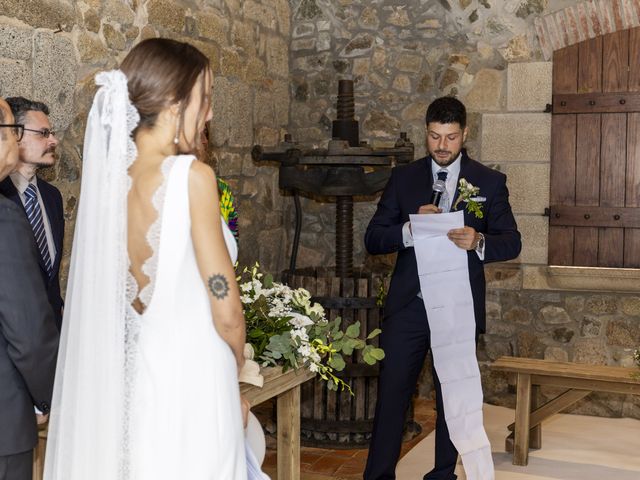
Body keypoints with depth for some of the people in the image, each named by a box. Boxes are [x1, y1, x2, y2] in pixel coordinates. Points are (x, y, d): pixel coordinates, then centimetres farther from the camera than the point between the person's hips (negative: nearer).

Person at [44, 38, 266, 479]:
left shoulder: (111, 175, 4)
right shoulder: (191, 175, -15)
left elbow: (113, 300, 12)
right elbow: (226, 312, -13)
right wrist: (234, 377, 6)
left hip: (131, 379, 7)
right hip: (191, 383, -6)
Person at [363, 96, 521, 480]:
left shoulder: (490, 182, 3)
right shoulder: (404, 178, 5)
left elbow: (512, 242, -1)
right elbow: (373, 239, 1)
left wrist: (478, 241, -22)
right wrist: (411, 227, -18)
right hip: (408, 305, 0)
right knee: (391, 394, 1)